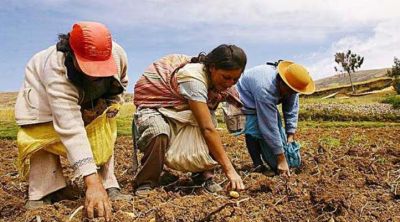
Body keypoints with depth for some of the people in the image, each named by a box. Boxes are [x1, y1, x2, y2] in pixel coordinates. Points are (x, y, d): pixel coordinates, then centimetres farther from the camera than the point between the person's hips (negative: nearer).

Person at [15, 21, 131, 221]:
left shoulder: (118, 54, -31)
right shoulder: (57, 71, -46)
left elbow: (120, 82, -2)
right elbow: (71, 129, -54)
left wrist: (113, 102, -18)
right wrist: (92, 181, -59)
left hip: (91, 98, 4)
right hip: (43, 91, -3)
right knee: (42, 135, -19)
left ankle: (109, 188, -3)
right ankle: (43, 195, -7)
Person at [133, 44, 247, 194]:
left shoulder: (217, 77, -9)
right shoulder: (193, 78, -36)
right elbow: (207, 129, -39)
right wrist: (229, 170, -38)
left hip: (178, 107, 7)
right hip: (152, 103, -7)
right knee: (159, 134, -37)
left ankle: (204, 176, -2)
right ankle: (146, 182, -13)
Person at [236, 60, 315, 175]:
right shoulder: (265, 89, -44)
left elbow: (291, 112, -13)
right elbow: (270, 127, -42)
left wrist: (290, 137, -19)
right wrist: (281, 159, -37)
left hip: (267, 101, 7)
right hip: (246, 98, -7)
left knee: (277, 128, -1)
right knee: (254, 129, -24)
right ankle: (258, 165, -12)